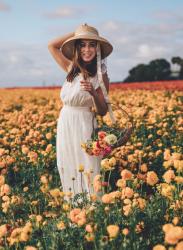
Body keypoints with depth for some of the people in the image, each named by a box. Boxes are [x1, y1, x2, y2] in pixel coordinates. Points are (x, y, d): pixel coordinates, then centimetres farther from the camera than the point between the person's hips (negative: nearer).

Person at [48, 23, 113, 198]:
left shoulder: (100, 75, -8)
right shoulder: (71, 68, 4)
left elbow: (102, 112, -8)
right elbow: (52, 46, 11)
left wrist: (93, 93, -26)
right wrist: (76, 33, 5)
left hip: (83, 126, -5)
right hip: (64, 124, 5)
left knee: (86, 170, -3)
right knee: (67, 168, 11)